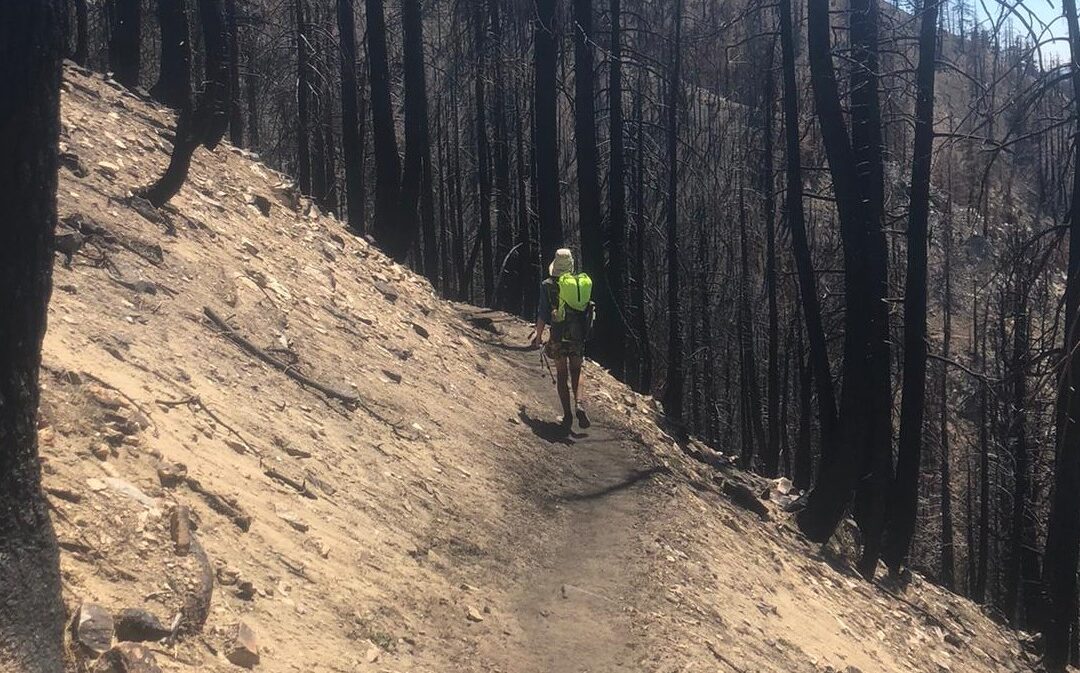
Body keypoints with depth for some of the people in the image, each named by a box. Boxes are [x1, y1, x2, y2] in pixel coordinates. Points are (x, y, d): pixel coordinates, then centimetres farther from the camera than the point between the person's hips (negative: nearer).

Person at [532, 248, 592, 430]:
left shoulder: (548, 285, -4)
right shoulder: (582, 282, 2)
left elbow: (543, 313, -6)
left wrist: (539, 335, 4)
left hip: (558, 335, -2)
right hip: (578, 334, 2)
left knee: (561, 375, 9)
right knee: (576, 373, 14)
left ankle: (567, 414, 3)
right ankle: (579, 404, -9)